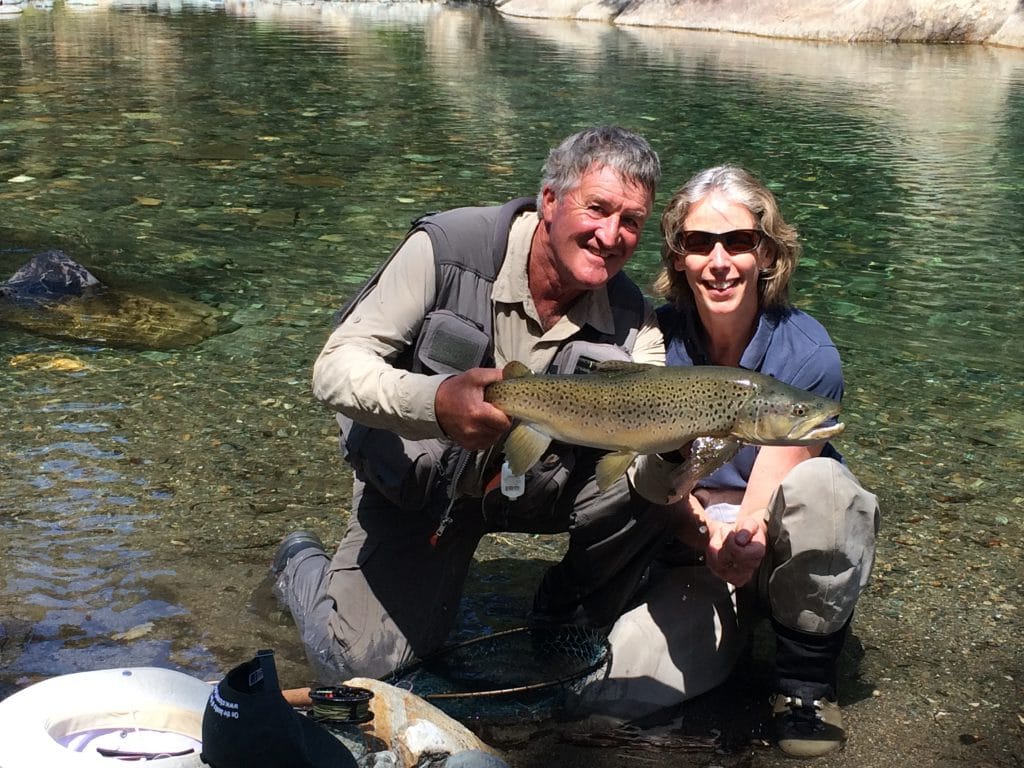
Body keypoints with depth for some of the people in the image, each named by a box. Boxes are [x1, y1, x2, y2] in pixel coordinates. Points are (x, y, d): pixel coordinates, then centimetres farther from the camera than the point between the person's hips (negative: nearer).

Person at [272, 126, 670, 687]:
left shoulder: (631, 320, -14)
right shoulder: (449, 247, -23)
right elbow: (335, 368, -27)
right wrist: (435, 401, -48)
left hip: (534, 482, 3)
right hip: (417, 478, -2)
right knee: (363, 665, -10)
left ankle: (565, 622, 4)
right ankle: (303, 565, 25)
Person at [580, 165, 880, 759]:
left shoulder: (806, 354, -19)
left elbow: (758, 515, -19)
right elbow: (660, 487, -11)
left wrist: (744, 539, -43)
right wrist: (709, 536, -34)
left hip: (791, 552, -1)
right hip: (692, 551, 1)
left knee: (819, 485, -35)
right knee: (617, 686, -24)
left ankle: (806, 681, -13)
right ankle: (735, 627, 8)